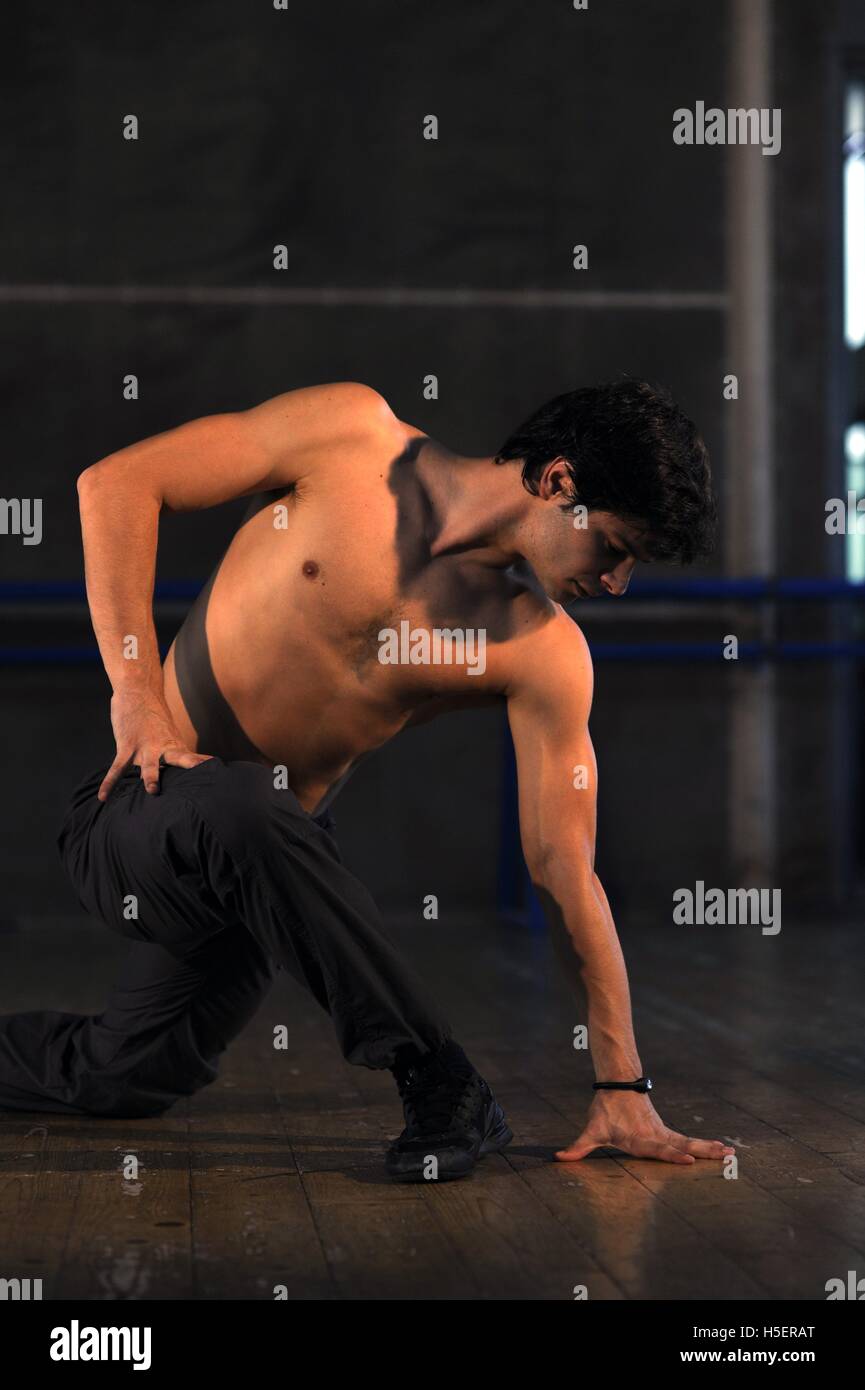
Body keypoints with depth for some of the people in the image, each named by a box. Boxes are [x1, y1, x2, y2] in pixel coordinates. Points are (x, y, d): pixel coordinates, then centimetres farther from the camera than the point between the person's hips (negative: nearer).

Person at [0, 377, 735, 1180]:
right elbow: (115, 483, -11)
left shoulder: (544, 654, -8)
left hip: (251, 867, 4)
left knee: (119, 1082, 1)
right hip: (136, 805, -4)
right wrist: (137, 699, -19)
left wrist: (623, 1087, -11)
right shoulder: (356, 434, -13)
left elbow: (564, 871, -8)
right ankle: (440, 1089, -24)